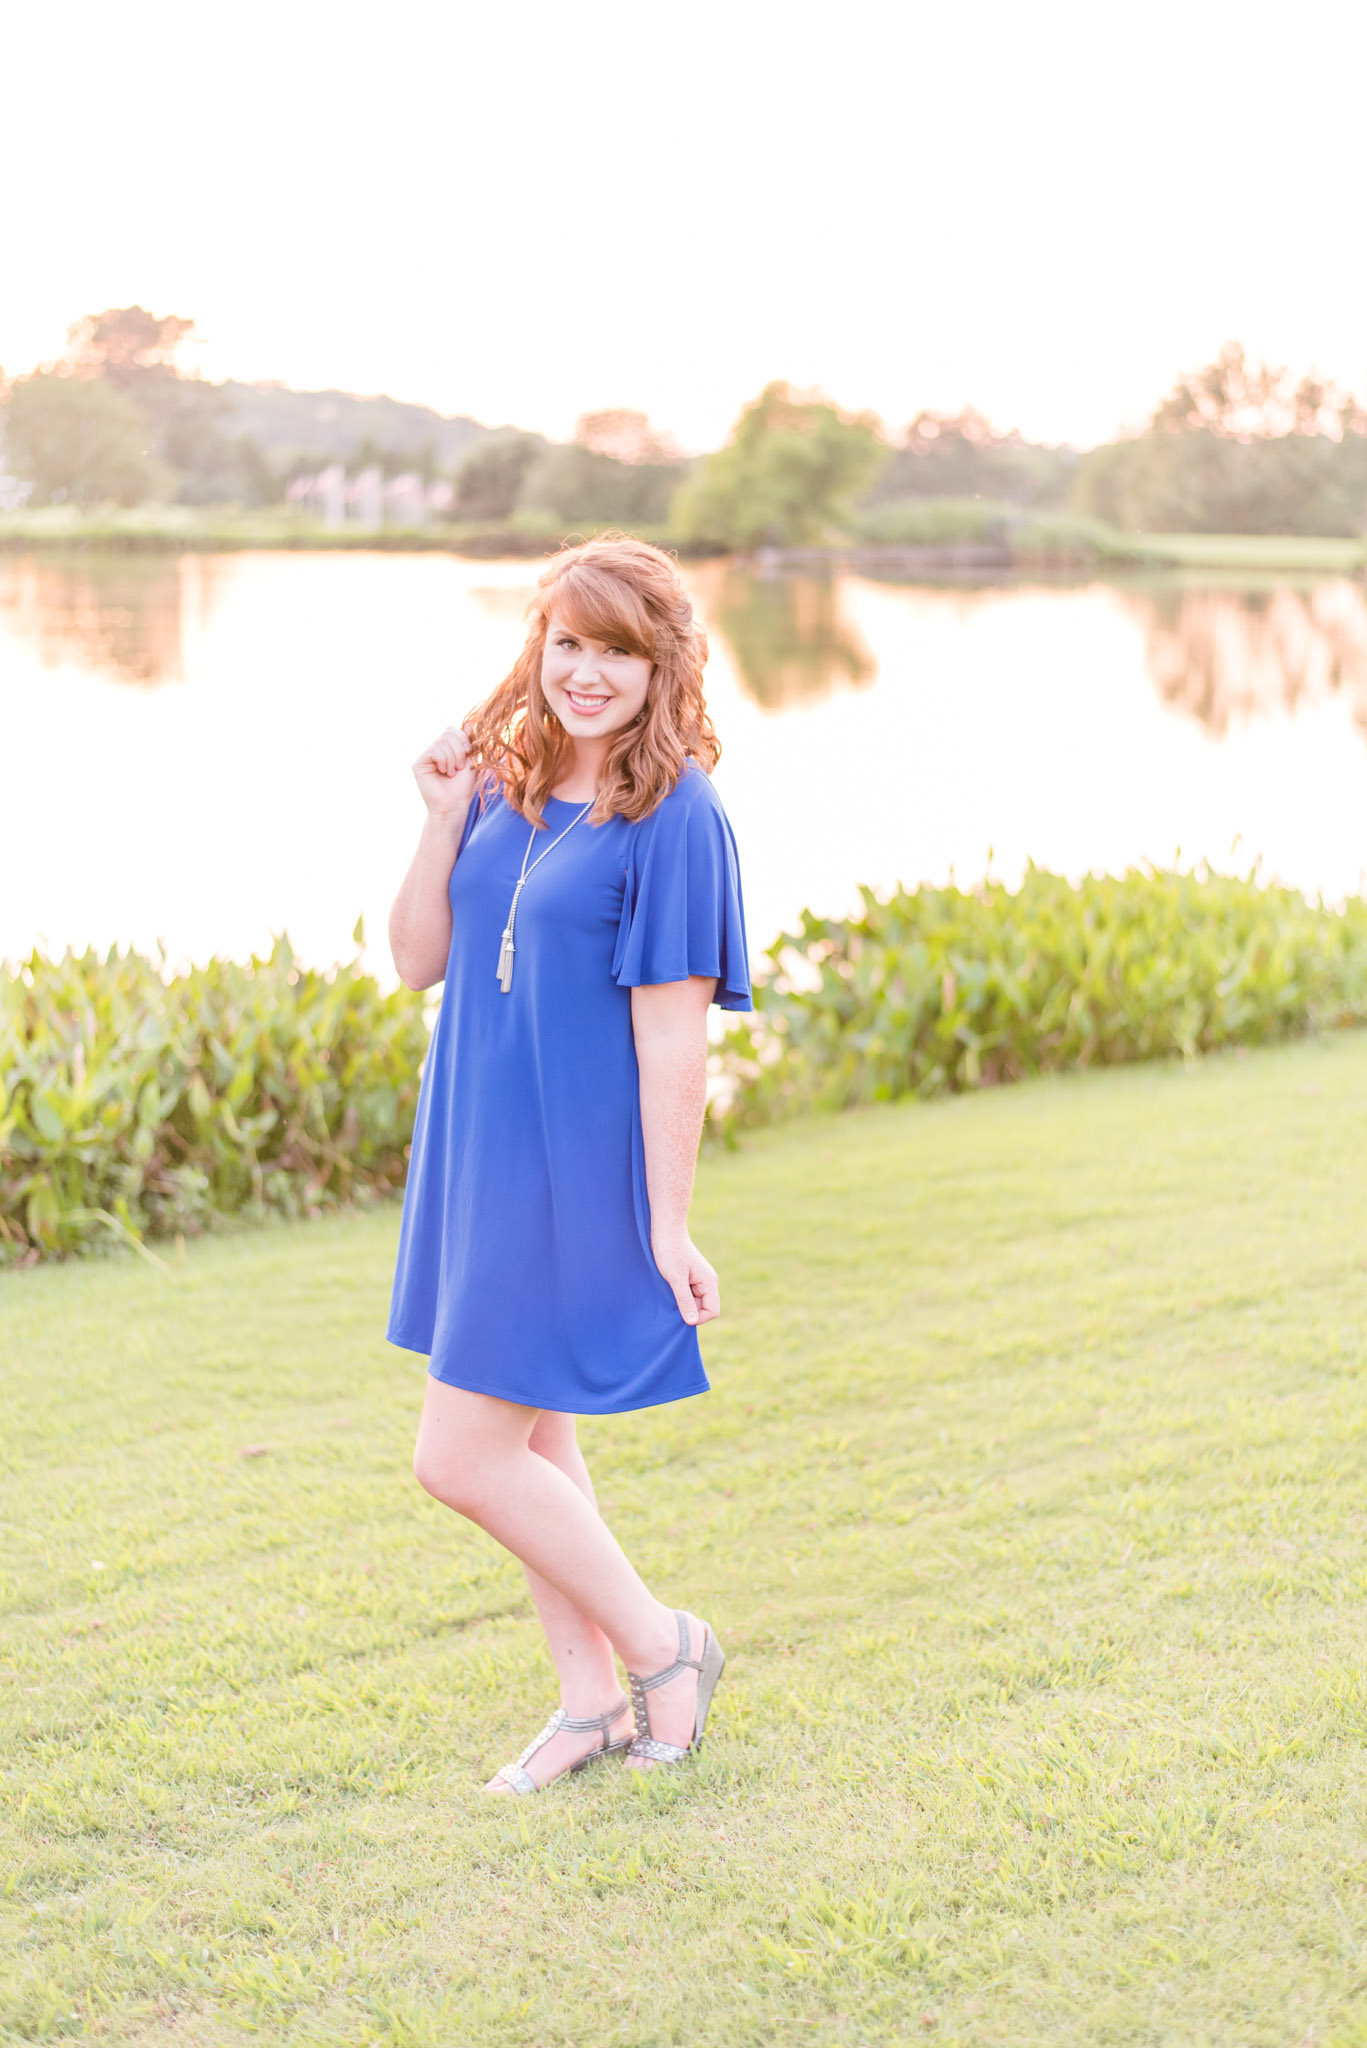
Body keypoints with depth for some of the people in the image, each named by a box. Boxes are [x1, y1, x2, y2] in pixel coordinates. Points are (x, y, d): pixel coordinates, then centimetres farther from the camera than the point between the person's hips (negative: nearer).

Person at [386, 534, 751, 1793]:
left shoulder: (672, 817, -14)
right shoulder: (506, 788, 6)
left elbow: (673, 1036, -16)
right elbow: (418, 960, 6)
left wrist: (669, 1226, -15)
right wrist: (444, 819, -7)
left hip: (579, 1176, -7)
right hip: (484, 1159, 8)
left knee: (461, 1455, -6)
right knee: (527, 1441, 15)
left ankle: (661, 1646, 13)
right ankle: (592, 1703, 29)